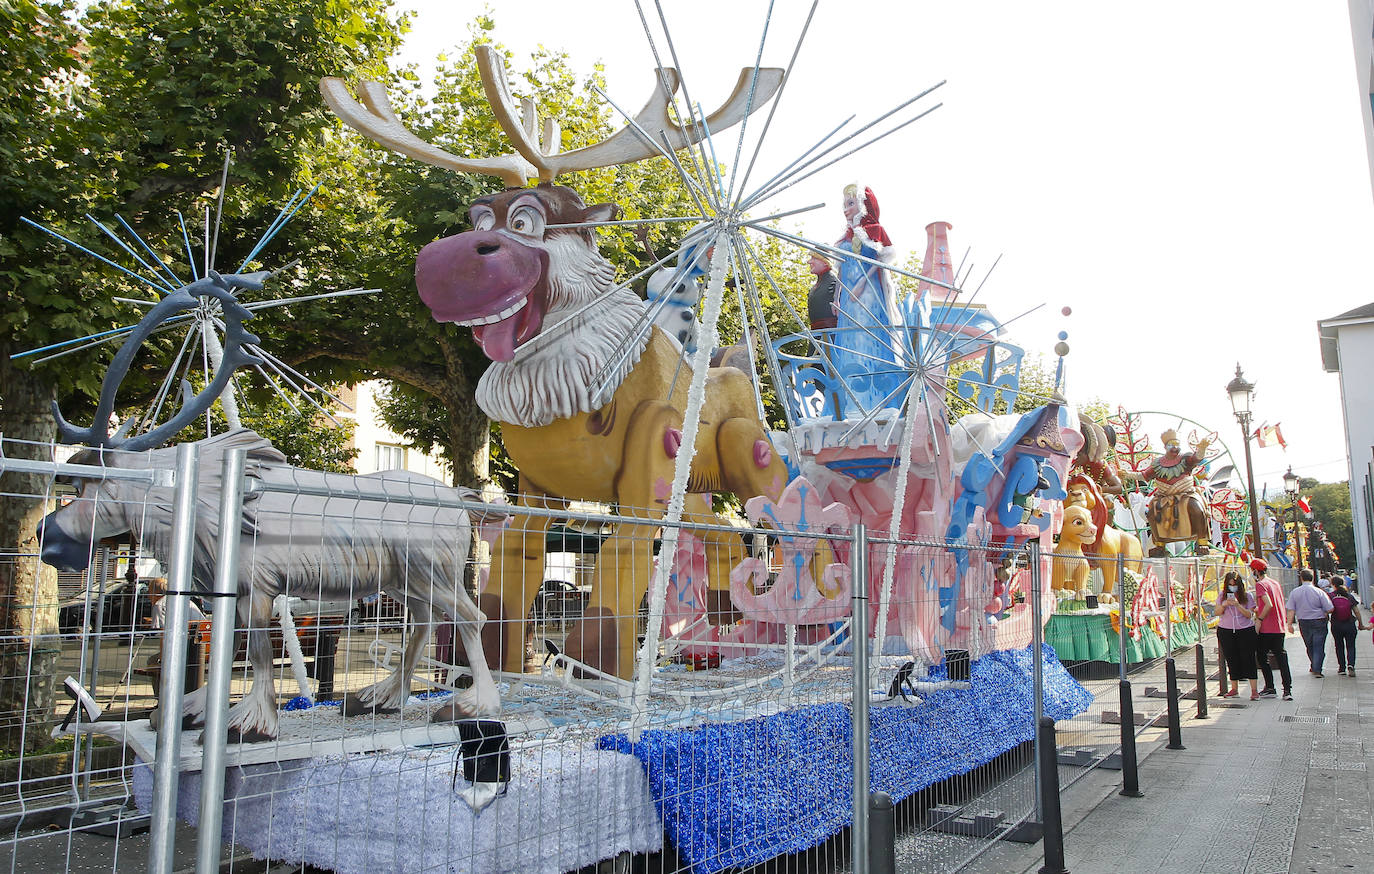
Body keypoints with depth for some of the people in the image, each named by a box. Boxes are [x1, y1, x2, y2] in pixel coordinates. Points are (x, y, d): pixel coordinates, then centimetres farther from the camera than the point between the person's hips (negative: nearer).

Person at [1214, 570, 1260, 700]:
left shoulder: (1247, 595, -1)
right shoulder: (1222, 595, 5)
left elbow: (1250, 614, -7)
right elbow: (1216, 613, 3)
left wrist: (1238, 605, -21)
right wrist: (1224, 605, -16)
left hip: (1245, 631, -2)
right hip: (1226, 631, 2)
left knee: (1248, 659, -5)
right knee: (1231, 660, 6)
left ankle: (1254, 690, 0)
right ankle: (1234, 690, 15)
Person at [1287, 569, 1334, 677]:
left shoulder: (1294, 592, -5)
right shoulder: (1319, 592, -10)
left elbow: (1291, 610, -5)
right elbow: (1330, 609, -9)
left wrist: (1289, 624, -1)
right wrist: (1323, 614, 12)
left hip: (1304, 623, 3)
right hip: (1319, 622, -3)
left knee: (1310, 647, 19)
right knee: (1319, 647, 3)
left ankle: (1314, 667, 34)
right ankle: (1317, 670, -2)